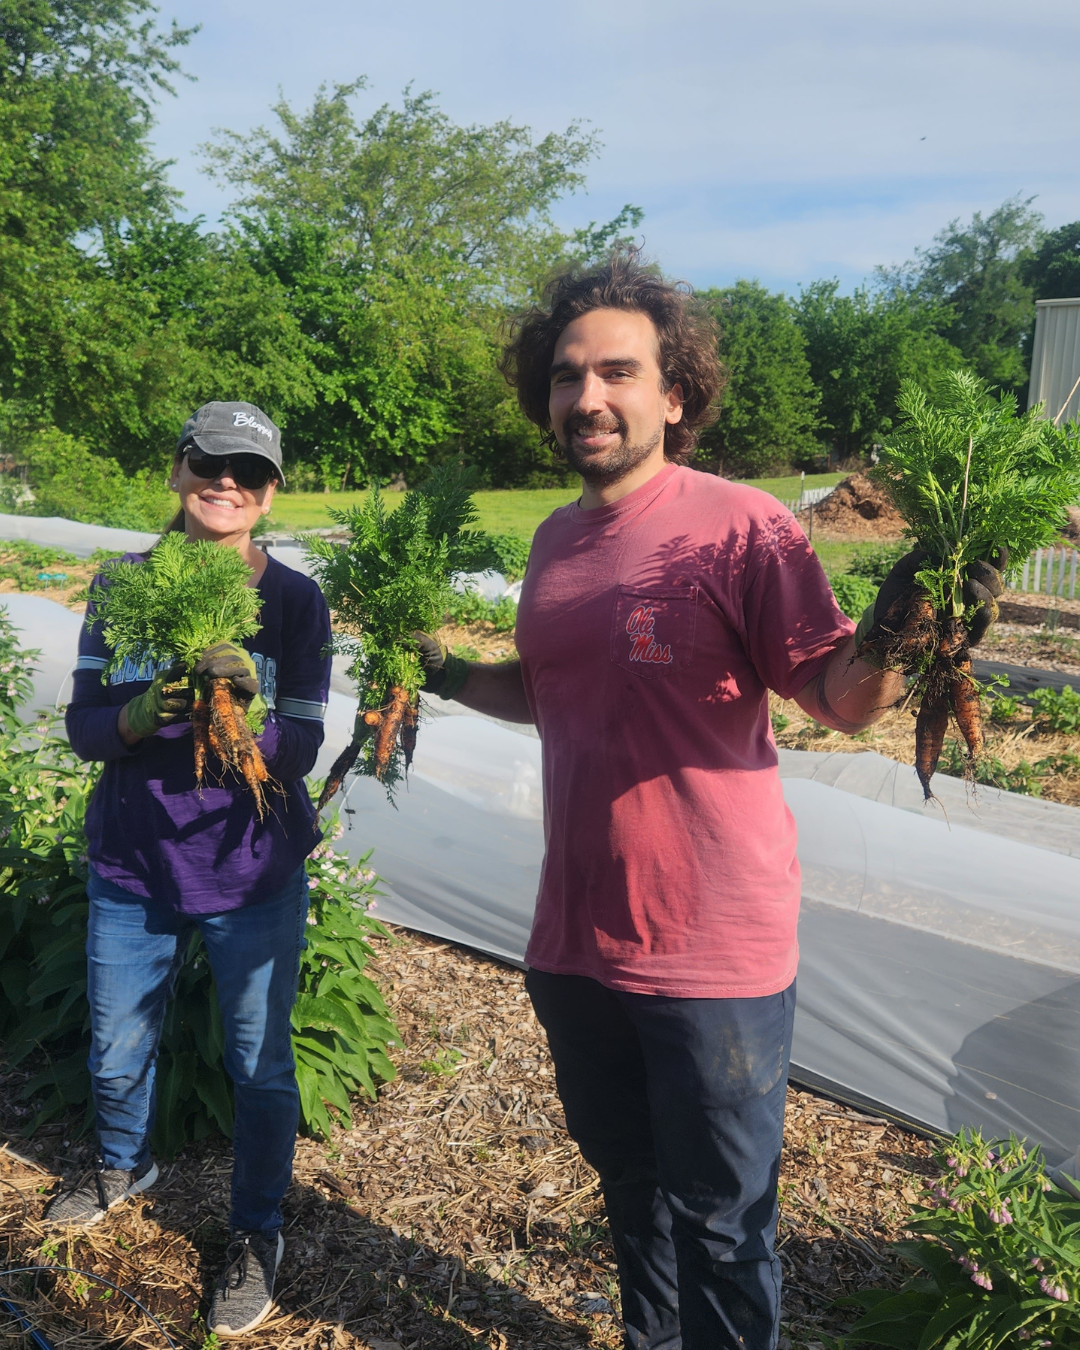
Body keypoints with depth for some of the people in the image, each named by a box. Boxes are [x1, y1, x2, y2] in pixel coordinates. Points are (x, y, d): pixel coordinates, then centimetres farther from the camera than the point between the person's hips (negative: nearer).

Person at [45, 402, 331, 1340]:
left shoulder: (296, 603, -9)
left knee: (261, 1063, 8)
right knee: (116, 1053, 20)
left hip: (254, 875, -2)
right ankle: (125, 1167, 52)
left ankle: (257, 1235, 34)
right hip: (131, 867, 3)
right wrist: (138, 715, -24)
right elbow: (83, 728, -3)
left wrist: (246, 714, -31)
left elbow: (301, 752, -11)